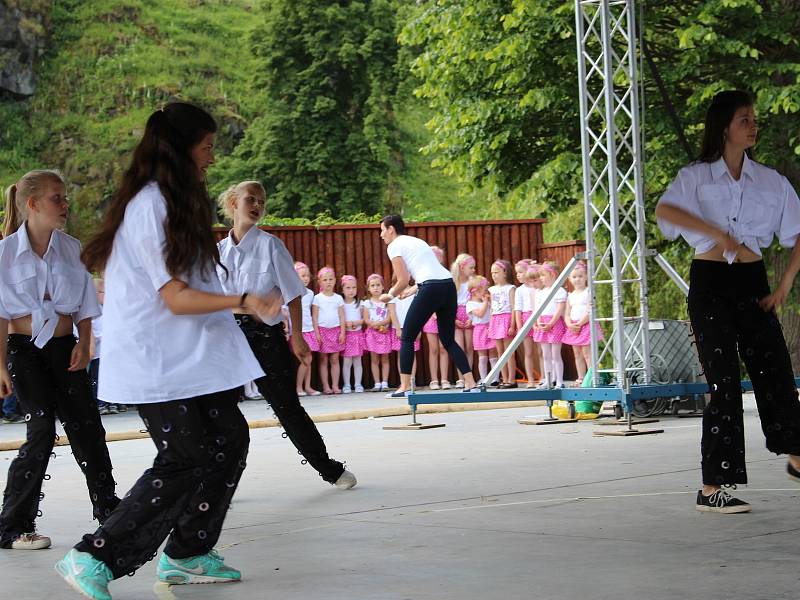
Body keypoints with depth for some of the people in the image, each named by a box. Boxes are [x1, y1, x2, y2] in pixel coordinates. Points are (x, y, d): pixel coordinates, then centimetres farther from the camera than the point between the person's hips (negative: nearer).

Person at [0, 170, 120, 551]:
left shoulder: (71, 248, 5)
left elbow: (85, 307, 12)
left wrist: (83, 344, -2)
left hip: (64, 347, 4)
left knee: (86, 426, 6)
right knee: (42, 428, -14)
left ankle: (109, 512, 23)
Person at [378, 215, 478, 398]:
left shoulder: (394, 246, 5)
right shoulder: (416, 241, 29)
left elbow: (403, 281, -4)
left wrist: (390, 296, 13)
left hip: (431, 287, -7)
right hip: (449, 285, 7)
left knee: (407, 337, 5)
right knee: (449, 340, 14)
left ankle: (404, 387, 2)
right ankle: (470, 384, 3)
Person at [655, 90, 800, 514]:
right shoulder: (696, 176, 0)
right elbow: (664, 210, -20)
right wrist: (717, 234, -27)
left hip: (753, 283, 4)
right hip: (710, 284, -4)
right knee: (725, 384, -7)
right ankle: (712, 490, -1)